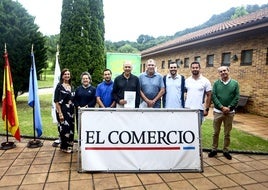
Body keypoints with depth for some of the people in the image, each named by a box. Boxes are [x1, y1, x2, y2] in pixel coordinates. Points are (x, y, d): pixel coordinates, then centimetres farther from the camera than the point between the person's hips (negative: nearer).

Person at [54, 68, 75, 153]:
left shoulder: (71, 87, 12)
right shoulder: (59, 86, -6)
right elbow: (56, 101, -12)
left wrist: (74, 110, 11)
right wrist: (60, 113, -18)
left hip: (71, 111, 6)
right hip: (63, 111, -6)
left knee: (71, 129, 9)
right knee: (64, 129, -3)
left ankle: (69, 146, 24)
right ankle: (64, 147, 13)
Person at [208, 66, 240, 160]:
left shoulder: (235, 83, 2)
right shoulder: (216, 83, 1)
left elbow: (237, 97, -3)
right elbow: (213, 96, -6)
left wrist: (229, 107, -13)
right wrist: (222, 107, -15)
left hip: (230, 112, 0)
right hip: (218, 111, 0)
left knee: (227, 133, 10)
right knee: (216, 132, 8)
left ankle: (226, 151, 24)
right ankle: (214, 149, 21)